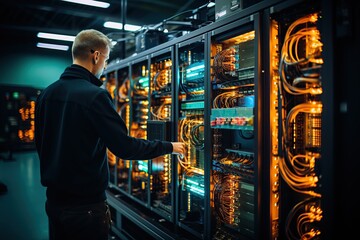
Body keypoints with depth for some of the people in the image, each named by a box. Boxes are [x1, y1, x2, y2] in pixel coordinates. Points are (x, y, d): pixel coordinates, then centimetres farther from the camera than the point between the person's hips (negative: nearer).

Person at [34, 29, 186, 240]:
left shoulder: (46, 93, 2)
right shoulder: (95, 95, -20)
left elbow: (40, 143, 12)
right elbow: (124, 147, -22)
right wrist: (169, 147, -9)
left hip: (54, 199, 7)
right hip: (85, 203, -7)